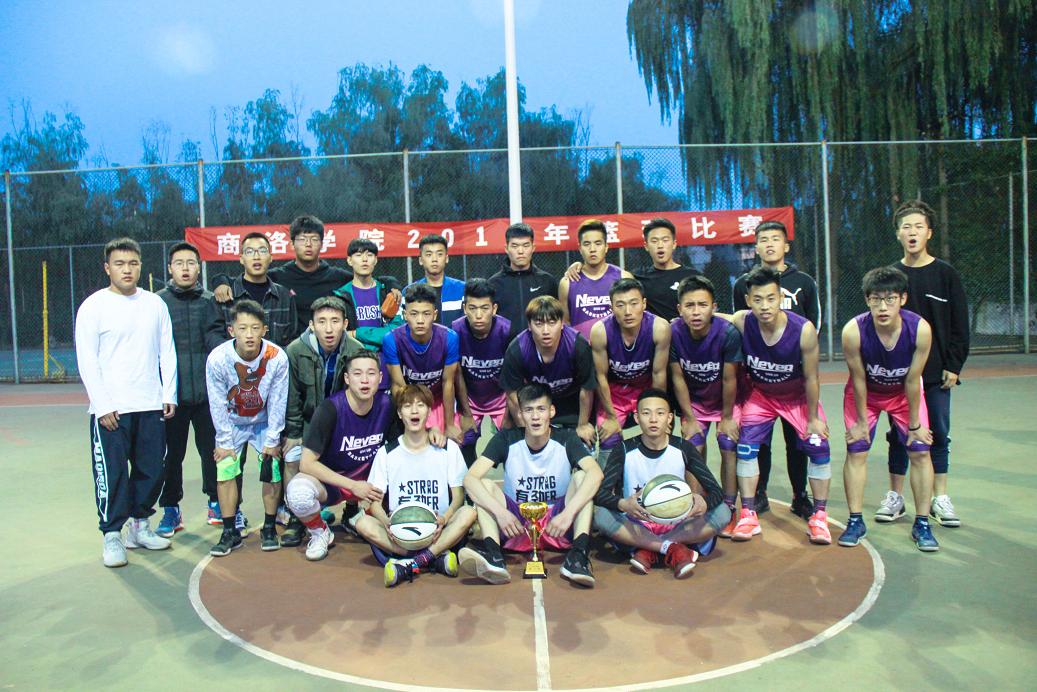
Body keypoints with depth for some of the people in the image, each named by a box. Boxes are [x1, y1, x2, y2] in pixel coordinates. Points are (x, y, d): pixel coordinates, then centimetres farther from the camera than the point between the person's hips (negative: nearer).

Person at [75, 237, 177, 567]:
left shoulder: (155, 304, 9)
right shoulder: (93, 306, -2)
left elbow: (167, 352, 11)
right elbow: (87, 360, -5)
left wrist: (169, 395, 4)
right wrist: (103, 405, -11)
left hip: (151, 405, 4)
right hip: (110, 409, -4)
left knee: (152, 469, 9)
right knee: (112, 473, -2)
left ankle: (140, 526, 25)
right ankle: (112, 535, 10)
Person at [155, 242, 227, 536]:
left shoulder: (209, 301, 7)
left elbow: (216, 336, -1)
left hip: (206, 391, 1)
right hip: (171, 392, -1)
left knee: (212, 449, 10)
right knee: (172, 453, 8)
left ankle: (216, 502, 26)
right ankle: (171, 509, 23)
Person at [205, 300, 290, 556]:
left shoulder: (277, 357, -27)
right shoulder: (218, 359, -26)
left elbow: (277, 402, -15)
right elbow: (218, 405, -14)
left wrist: (272, 440, -10)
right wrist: (224, 442, -9)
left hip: (264, 422, 0)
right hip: (232, 423, 0)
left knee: (273, 472, -8)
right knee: (225, 472, -8)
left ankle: (269, 529, 11)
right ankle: (230, 533, 7)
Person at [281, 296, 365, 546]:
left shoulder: (357, 351, -20)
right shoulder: (295, 351, -21)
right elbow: (292, 398, -11)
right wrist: (293, 434, -8)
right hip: (307, 420, 0)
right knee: (293, 458, -14)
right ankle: (296, 518, 4)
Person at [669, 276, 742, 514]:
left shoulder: (728, 333, -31)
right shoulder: (673, 332, -25)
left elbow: (729, 380, -19)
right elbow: (677, 378, -14)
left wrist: (726, 418, -9)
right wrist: (689, 419, -8)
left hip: (727, 400, -1)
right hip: (693, 400, 2)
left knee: (729, 448, -6)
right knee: (694, 449, -5)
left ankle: (728, 508, 7)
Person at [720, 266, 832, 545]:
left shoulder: (804, 330, -30)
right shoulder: (741, 323, -28)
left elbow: (811, 379, -18)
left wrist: (813, 418, -10)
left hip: (799, 396, -1)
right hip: (760, 394, 1)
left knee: (818, 447, -7)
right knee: (746, 446, -10)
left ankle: (819, 516, 9)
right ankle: (748, 516, 0)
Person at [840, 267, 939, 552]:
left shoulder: (920, 329, -31)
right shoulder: (853, 331, -34)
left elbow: (912, 381, -19)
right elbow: (858, 379, -20)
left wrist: (915, 424, -9)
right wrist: (861, 421, -10)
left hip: (904, 393, 1)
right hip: (865, 392, -1)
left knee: (920, 451, -4)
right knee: (856, 451, -5)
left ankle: (922, 524, 10)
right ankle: (856, 521, 7)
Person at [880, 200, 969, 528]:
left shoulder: (945, 274, 1)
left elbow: (960, 325, 2)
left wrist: (954, 365, -5)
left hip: (937, 371, 0)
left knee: (939, 434, 6)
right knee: (899, 434, 6)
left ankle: (940, 498, 17)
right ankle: (895, 497, 16)